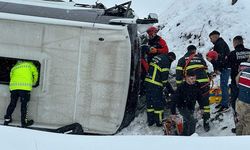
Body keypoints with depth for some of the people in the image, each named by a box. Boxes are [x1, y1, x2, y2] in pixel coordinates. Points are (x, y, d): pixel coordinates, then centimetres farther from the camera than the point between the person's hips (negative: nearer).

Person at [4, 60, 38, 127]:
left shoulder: (14, 67, 27)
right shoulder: (29, 65, 16)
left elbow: (11, 76, 22)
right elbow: (35, 74, 13)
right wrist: (34, 83, 28)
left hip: (13, 86, 4)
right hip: (25, 86, -4)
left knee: (12, 104, 12)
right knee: (23, 104, 0)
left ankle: (7, 119, 15)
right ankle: (24, 122, 2)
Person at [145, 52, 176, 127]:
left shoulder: (157, 57, 18)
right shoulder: (166, 61, -9)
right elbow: (164, 74, -12)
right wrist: (164, 83, 4)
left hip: (148, 81, 9)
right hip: (155, 85, -9)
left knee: (149, 102, 15)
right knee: (158, 103, 2)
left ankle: (150, 121, 23)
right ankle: (159, 122, 9)